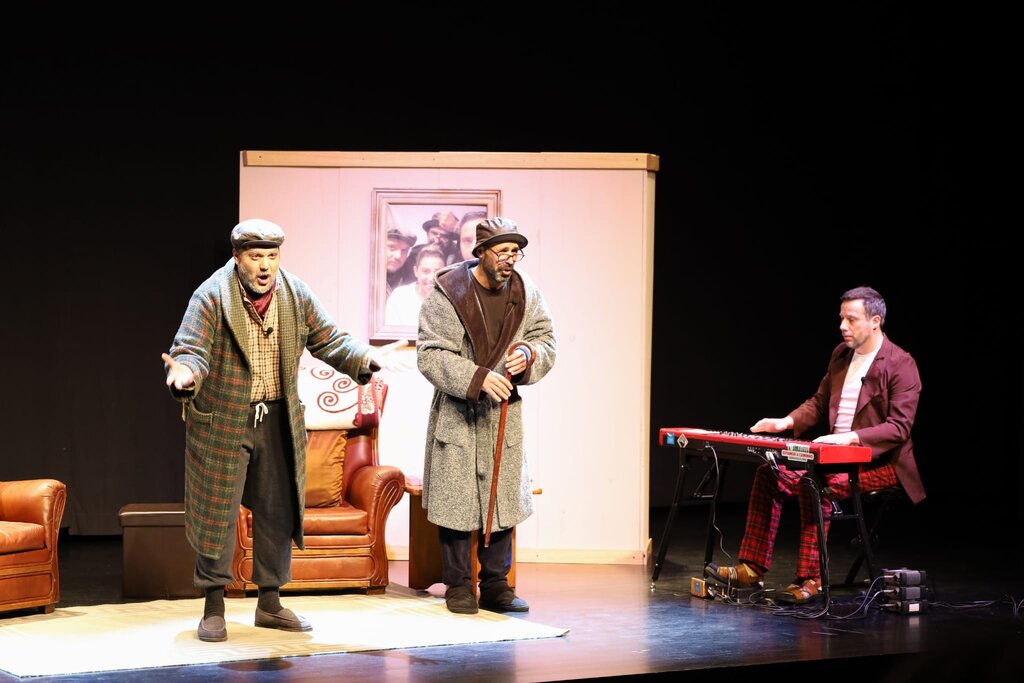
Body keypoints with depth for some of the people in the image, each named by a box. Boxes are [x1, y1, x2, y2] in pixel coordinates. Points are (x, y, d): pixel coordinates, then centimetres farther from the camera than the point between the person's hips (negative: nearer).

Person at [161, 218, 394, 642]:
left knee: (278, 512, 10)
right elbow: (192, 350, -19)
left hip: (278, 419, 5)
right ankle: (213, 607, 12)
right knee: (217, 512, 0)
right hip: (222, 420, -5)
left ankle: (270, 603, 22)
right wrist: (185, 373, -43)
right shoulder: (211, 297, -13)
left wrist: (365, 357, -17)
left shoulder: (296, 295, 0)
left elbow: (329, 340, 2)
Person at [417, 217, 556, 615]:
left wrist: (528, 354, -12)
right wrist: (477, 378, -26)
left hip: (504, 412, 4)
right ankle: (458, 586, 11)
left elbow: (546, 339, 11)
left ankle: (496, 586, 16)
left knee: (503, 499, 6)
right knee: (455, 500, -1)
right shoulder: (447, 292, -11)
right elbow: (430, 354, -15)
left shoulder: (525, 293, 2)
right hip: (456, 413, -4)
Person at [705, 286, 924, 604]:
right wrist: (787, 422, 1)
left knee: (817, 483, -33)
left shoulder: (901, 364, -13)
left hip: (879, 462, -8)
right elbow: (818, 403, 20)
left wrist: (851, 437, -31)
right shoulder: (841, 354, 11)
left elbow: (899, 427, -20)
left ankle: (809, 579, -25)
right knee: (771, 472, -6)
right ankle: (752, 568, -3)